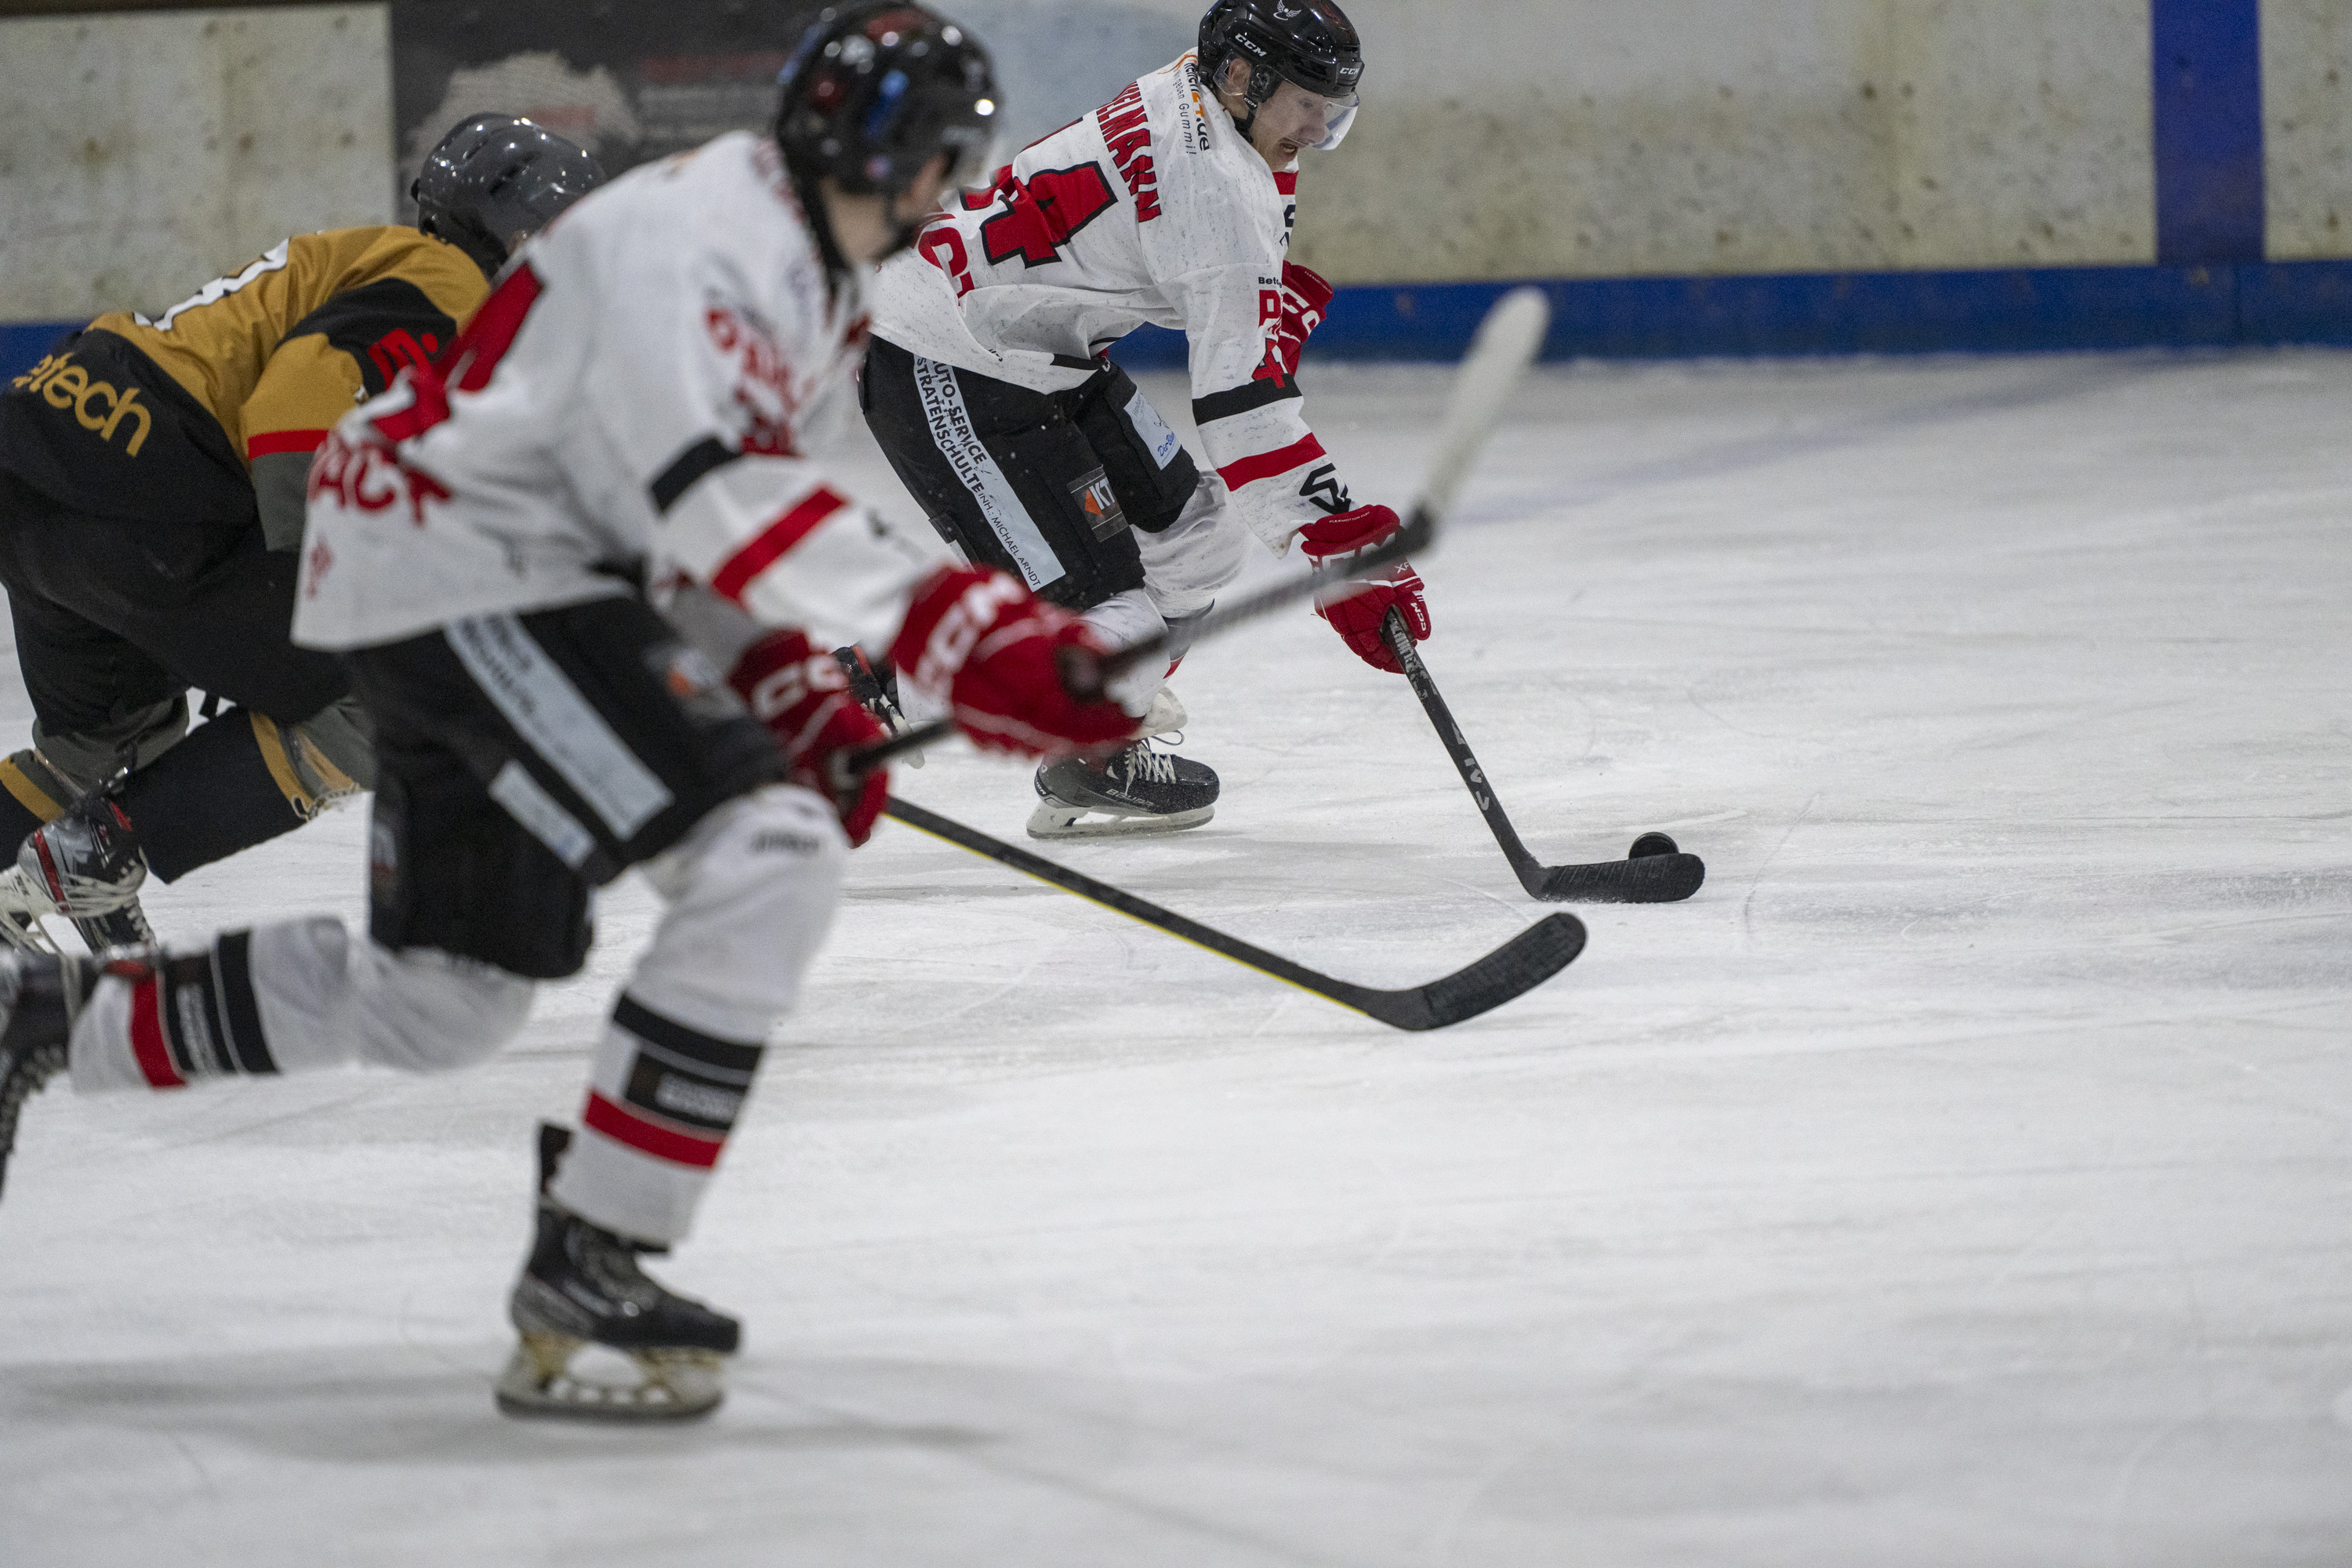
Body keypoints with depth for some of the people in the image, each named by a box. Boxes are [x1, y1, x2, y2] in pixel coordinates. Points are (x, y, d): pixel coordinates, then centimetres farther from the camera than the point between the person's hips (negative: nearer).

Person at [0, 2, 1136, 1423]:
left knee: (438, 1002, 19)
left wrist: (795, 695, 6)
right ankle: (590, 1259, -18)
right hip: (462, 573, -11)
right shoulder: (699, 231, -19)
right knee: (766, 858, -22)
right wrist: (953, 629, -38)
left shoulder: (822, 288, 14)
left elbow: (710, 531, 22)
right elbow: (708, 494, -32)